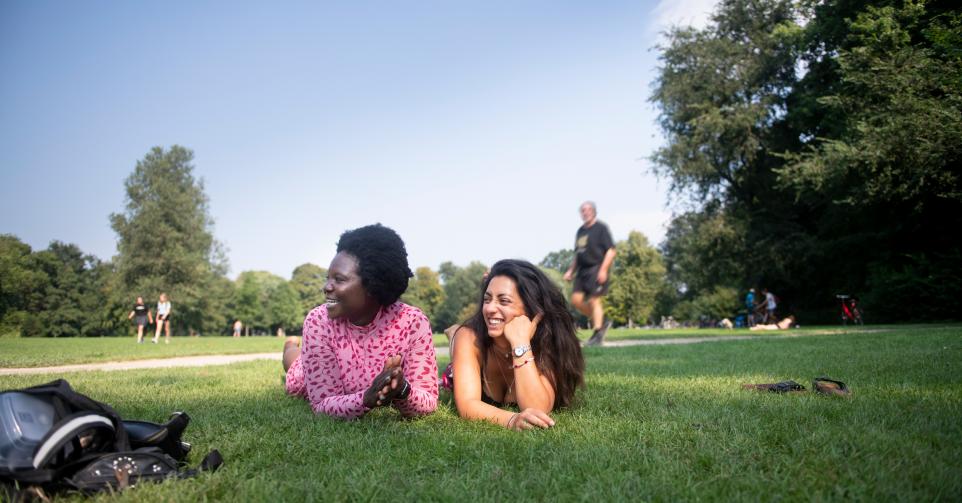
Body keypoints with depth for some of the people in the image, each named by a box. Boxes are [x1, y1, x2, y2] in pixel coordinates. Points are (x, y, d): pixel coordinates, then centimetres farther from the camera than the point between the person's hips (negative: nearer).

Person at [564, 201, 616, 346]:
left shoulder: (601, 228, -2)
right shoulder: (580, 231, 19)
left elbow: (611, 251, -8)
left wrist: (603, 270, -17)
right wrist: (571, 271, 18)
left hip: (596, 269, -7)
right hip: (582, 270, 7)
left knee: (594, 300, -9)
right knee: (576, 299, -2)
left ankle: (597, 334, -1)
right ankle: (601, 322, 14)